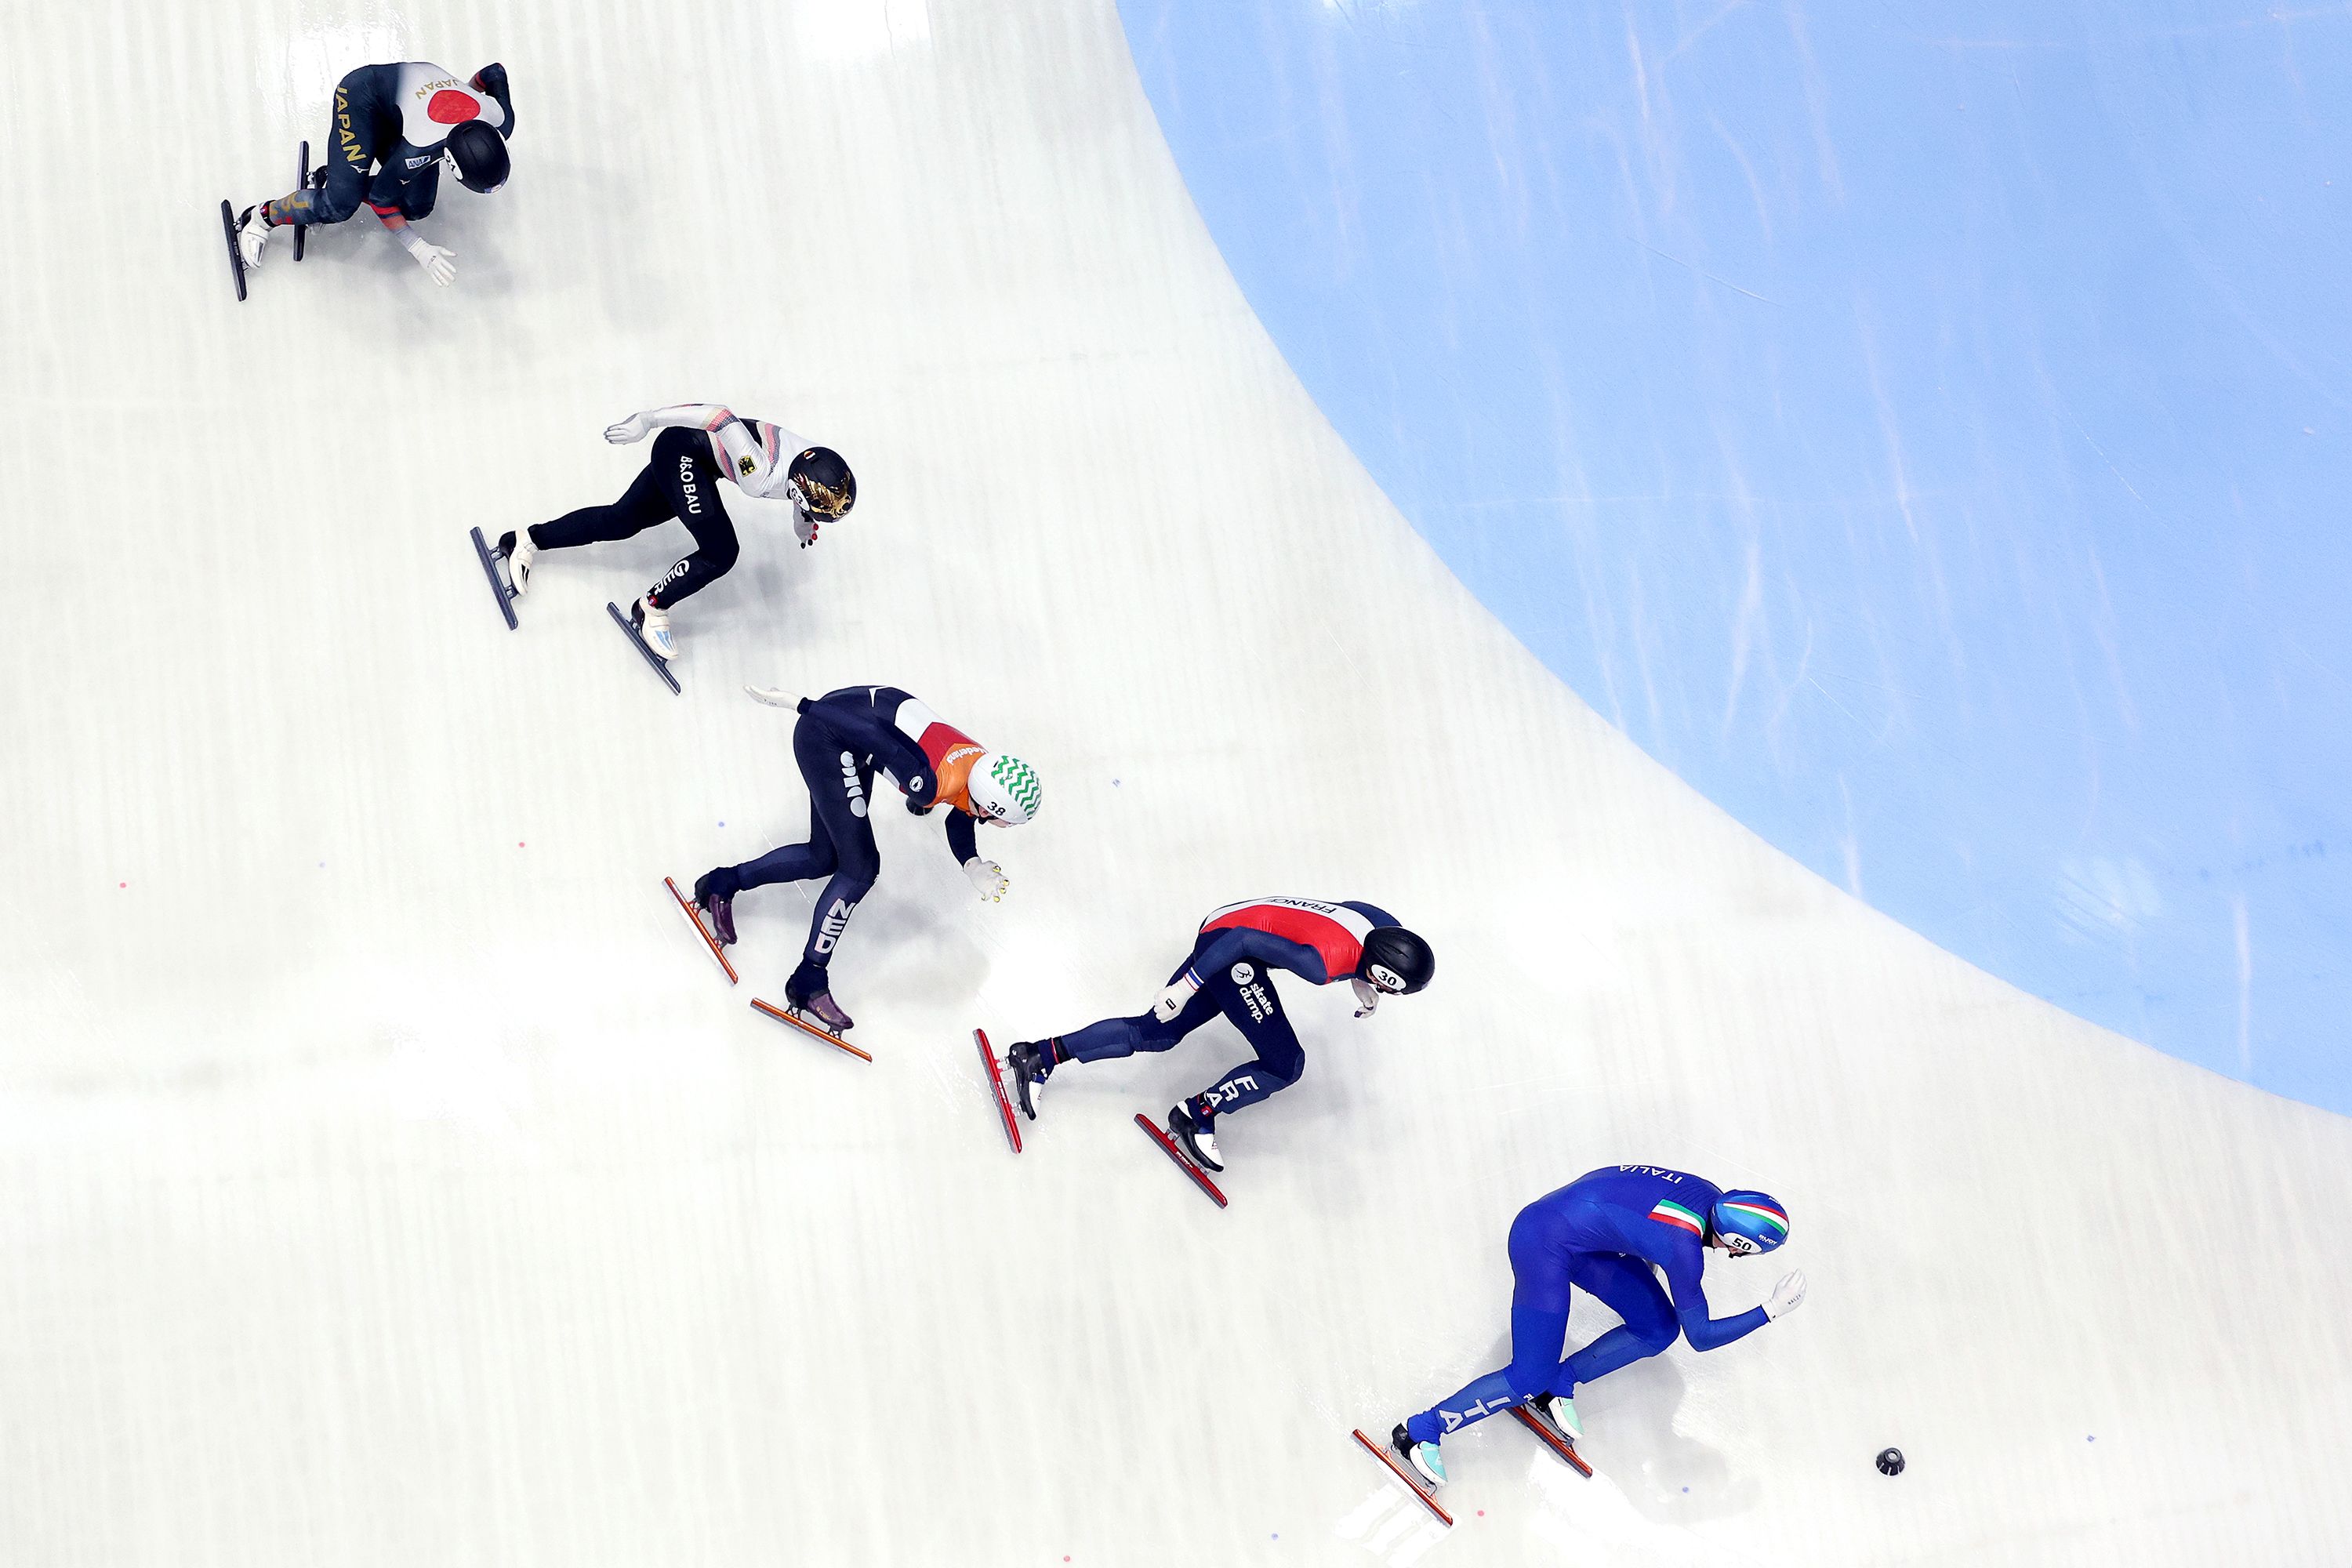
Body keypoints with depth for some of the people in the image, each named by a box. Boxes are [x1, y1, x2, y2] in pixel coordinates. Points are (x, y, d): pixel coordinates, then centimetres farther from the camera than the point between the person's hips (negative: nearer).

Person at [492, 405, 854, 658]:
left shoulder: (819, 475, -17)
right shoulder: (760, 474, -39)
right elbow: (719, 417, -36)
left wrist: (803, 530, 31)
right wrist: (647, 421, -29)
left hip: (700, 461, 8)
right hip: (681, 450, -8)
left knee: (622, 521, 17)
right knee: (720, 553, -16)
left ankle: (527, 540, 29)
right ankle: (651, 609, 3)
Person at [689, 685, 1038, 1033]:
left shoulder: (990, 769, -9)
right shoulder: (936, 783, -32)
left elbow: (959, 824, 10)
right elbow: (874, 734, -26)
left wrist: (974, 868, -9)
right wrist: (798, 704, -16)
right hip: (825, 733, -9)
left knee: (825, 859, 17)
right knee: (860, 867, -9)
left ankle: (723, 884, 33)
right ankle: (809, 982, 0)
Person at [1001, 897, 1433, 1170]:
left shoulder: (1389, 930, -9)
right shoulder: (1322, 963, -33)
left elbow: (1351, 911, 15)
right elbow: (1246, 940, -30)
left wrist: (1362, 982, 12)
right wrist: (1189, 984, -23)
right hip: (1229, 946, -9)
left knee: (1156, 1033, 12)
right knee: (1285, 1066, -9)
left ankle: (1041, 1055, 14)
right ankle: (1195, 1117, 2)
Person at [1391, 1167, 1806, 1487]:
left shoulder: (1712, 1197, -5)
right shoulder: (1686, 1249, -28)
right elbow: (1700, 1337, -19)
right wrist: (1772, 1311, -17)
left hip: (1586, 1232, 9)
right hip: (1544, 1243, -9)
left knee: (1659, 1328, 5)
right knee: (1529, 1378, -9)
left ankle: (1557, 1386, 15)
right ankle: (1419, 1432, 3)